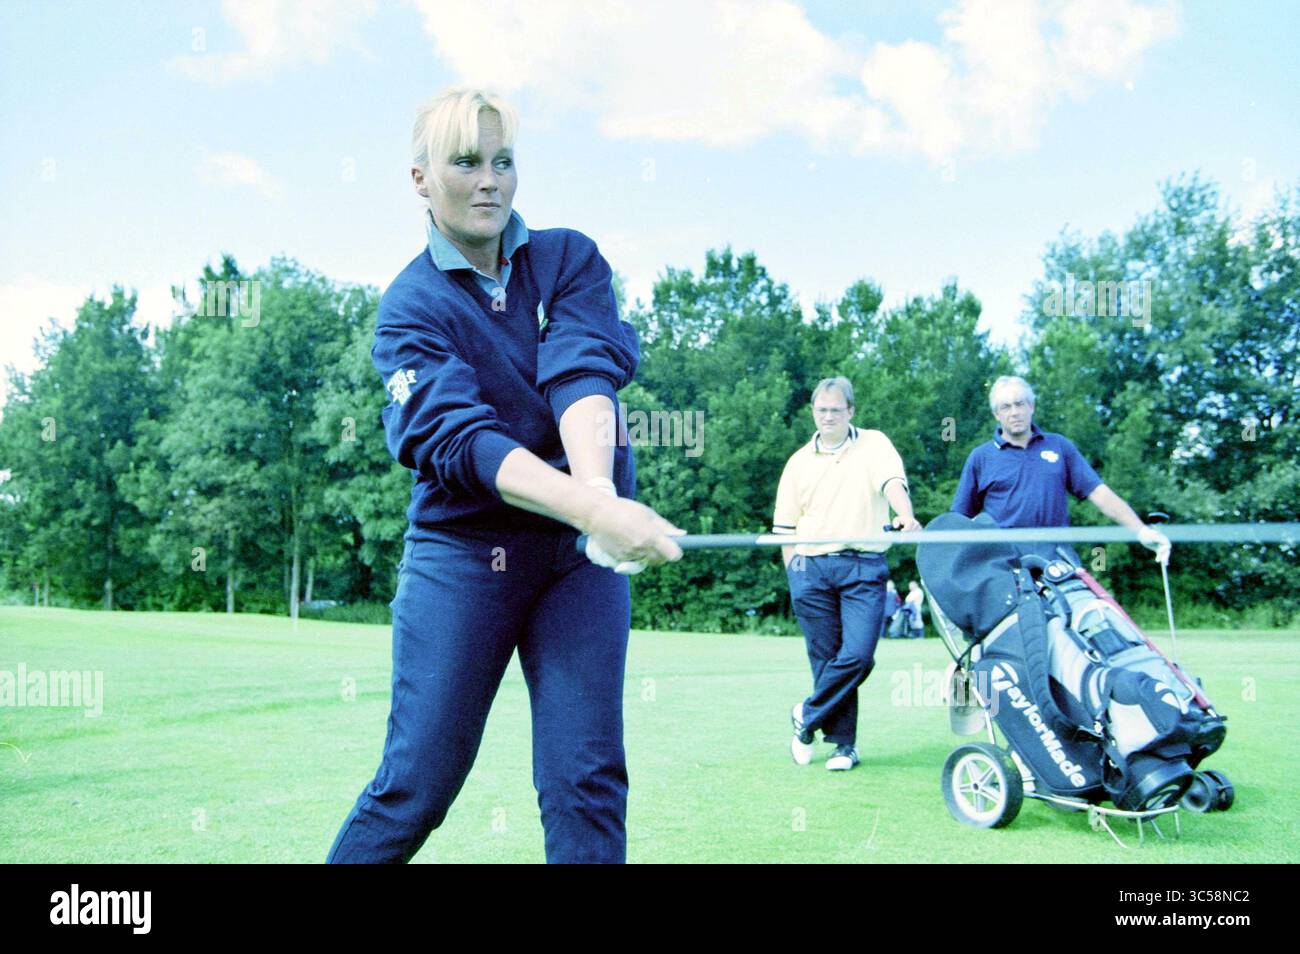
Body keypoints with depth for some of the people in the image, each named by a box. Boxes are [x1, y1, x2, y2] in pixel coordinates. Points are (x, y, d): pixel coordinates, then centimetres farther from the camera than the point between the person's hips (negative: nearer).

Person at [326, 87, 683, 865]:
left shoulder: (571, 260, 6)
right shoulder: (411, 307, -2)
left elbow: (585, 375, -13)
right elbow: (460, 438, -19)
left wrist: (602, 493, -33)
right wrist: (591, 508, -35)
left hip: (581, 549, 2)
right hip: (461, 551, -2)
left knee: (587, 783, -2)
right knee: (416, 786, 1)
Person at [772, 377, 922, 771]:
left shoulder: (874, 444, 8)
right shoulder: (800, 461, 15)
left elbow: (893, 482, -12)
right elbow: (785, 526, 15)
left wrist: (906, 516, -32)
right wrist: (794, 572, 5)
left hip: (864, 567, -2)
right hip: (812, 567, 2)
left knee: (858, 655, -12)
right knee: (826, 659, 3)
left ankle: (807, 716, 9)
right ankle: (843, 743, 16)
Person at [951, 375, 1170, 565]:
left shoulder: (1060, 446, 16)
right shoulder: (980, 457, 12)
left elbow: (1099, 493, 10)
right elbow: (959, 518, 13)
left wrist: (1142, 530, -2)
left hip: (1058, 556, 1)